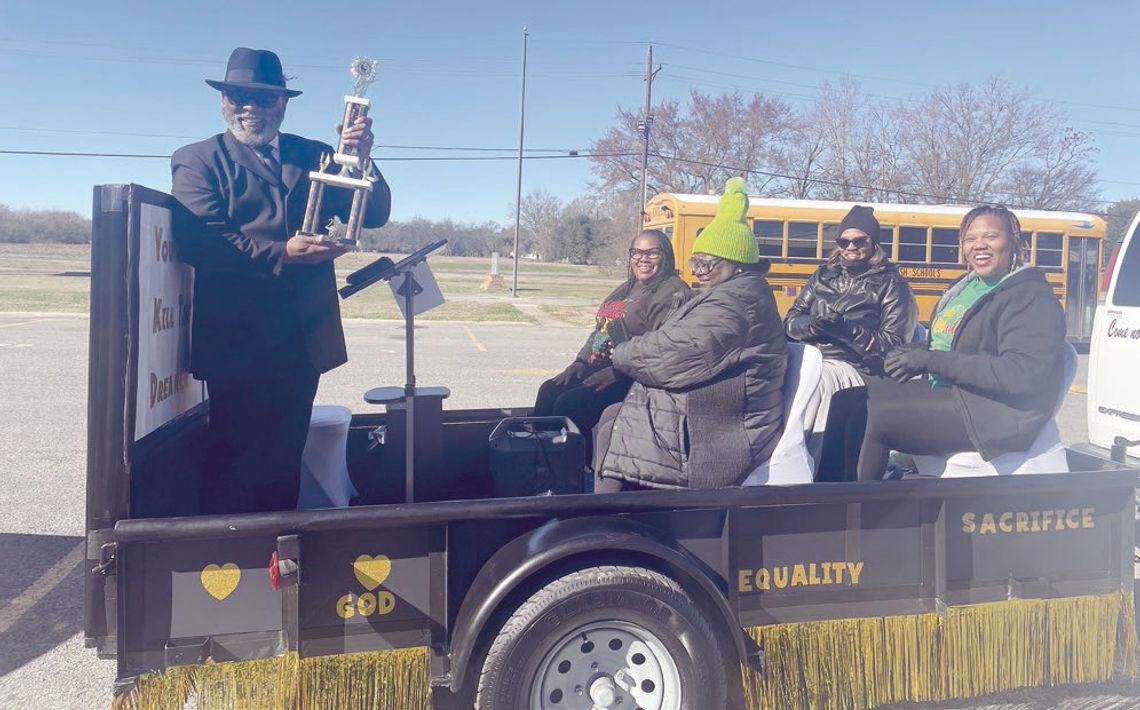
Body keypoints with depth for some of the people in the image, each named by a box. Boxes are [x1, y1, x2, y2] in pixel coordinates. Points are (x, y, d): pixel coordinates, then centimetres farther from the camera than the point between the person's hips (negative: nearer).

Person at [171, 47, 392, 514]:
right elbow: (198, 240, -12)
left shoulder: (314, 156, 14)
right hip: (236, 344, -4)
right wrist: (281, 254, -22)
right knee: (234, 460, 3)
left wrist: (361, 158, -12)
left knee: (284, 458, 14)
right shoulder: (197, 160, 4)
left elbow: (374, 214, 5)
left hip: (303, 343, 4)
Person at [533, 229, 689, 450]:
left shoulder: (672, 293, -11)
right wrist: (581, 361, 8)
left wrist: (615, 373, -24)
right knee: (549, 391, -4)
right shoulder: (628, 288, 18)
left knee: (569, 405, -22)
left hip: (631, 380, -9)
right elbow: (600, 329, 23)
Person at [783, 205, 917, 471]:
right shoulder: (823, 276, 21)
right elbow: (791, 320, 15)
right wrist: (812, 326, -8)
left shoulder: (891, 285, 8)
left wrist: (849, 331, -17)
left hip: (852, 368, -4)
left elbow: (892, 344, -2)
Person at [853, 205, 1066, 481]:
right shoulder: (967, 285, 17)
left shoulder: (1032, 298, -10)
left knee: (874, 416, -24)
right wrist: (917, 351, -6)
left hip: (992, 414, -9)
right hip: (943, 391, 9)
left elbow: (1022, 375, -22)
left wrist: (930, 360, -21)